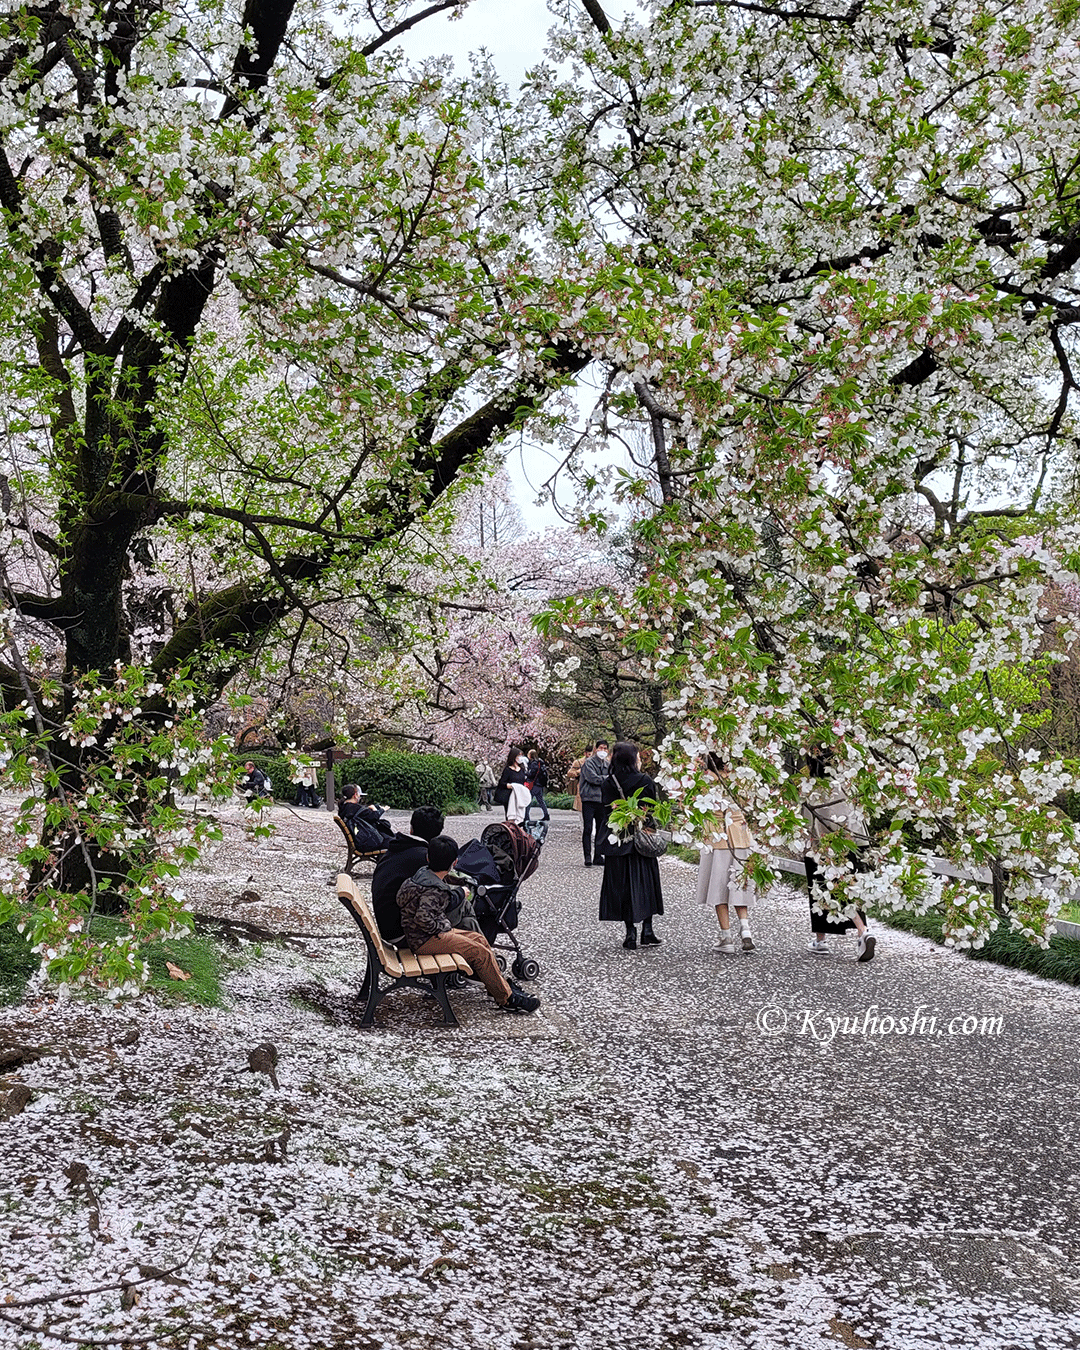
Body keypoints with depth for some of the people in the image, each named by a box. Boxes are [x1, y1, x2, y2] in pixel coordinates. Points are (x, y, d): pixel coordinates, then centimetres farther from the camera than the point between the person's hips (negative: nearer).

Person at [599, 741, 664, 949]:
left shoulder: (609, 783, -4)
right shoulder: (646, 781, -7)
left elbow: (607, 812, -1)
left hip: (618, 842, 1)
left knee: (623, 884, 6)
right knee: (645, 882, 11)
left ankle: (630, 933, 4)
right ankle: (647, 931, 9)